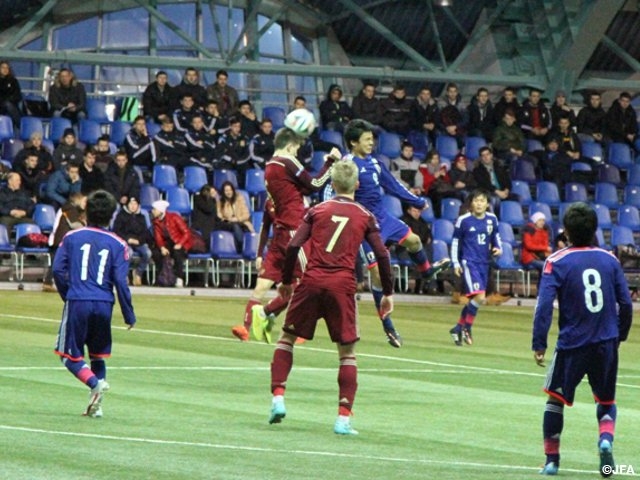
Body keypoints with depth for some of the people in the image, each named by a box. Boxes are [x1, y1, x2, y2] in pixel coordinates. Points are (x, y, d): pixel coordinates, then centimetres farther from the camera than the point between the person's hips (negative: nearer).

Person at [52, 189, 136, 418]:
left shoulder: (72, 237, 3)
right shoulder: (118, 244, 3)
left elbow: (58, 270, -1)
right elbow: (120, 282, -2)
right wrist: (129, 316, 4)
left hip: (77, 303, -2)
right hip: (104, 305, 2)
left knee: (70, 356, 4)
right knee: (98, 356, 17)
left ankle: (96, 383, -21)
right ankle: (96, 405, 9)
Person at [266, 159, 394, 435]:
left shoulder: (317, 211, 10)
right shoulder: (365, 217, 9)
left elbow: (293, 246, 2)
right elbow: (382, 255, 3)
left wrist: (286, 282, 13)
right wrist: (388, 294, 11)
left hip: (312, 281, 1)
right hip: (343, 285, -1)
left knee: (287, 337, 17)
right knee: (348, 352, 7)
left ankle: (278, 398, 4)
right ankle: (344, 418, -2)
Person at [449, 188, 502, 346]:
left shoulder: (492, 219, 3)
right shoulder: (463, 220, -8)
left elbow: (496, 236, 21)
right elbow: (455, 241, 2)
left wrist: (499, 248, 2)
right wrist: (456, 263, -2)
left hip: (485, 263, 5)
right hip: (469, 262, -5)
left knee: (475, 300, 12)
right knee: (479, 296, -20)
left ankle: (459, 328, 30)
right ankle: (466, 329, -1)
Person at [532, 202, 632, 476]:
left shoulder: (556, 262, -6)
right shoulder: (610, 260, 4)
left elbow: (544, 305, -14)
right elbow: (626, 303, 5)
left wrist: (539, 344, -11)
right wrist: (620, 335, 18)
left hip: (572, 343, -2)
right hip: (607, 344, 3)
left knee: (555, 399, 15)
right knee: (606, 400, 19)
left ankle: (551, 460, 15)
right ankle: (606, 440, -8)